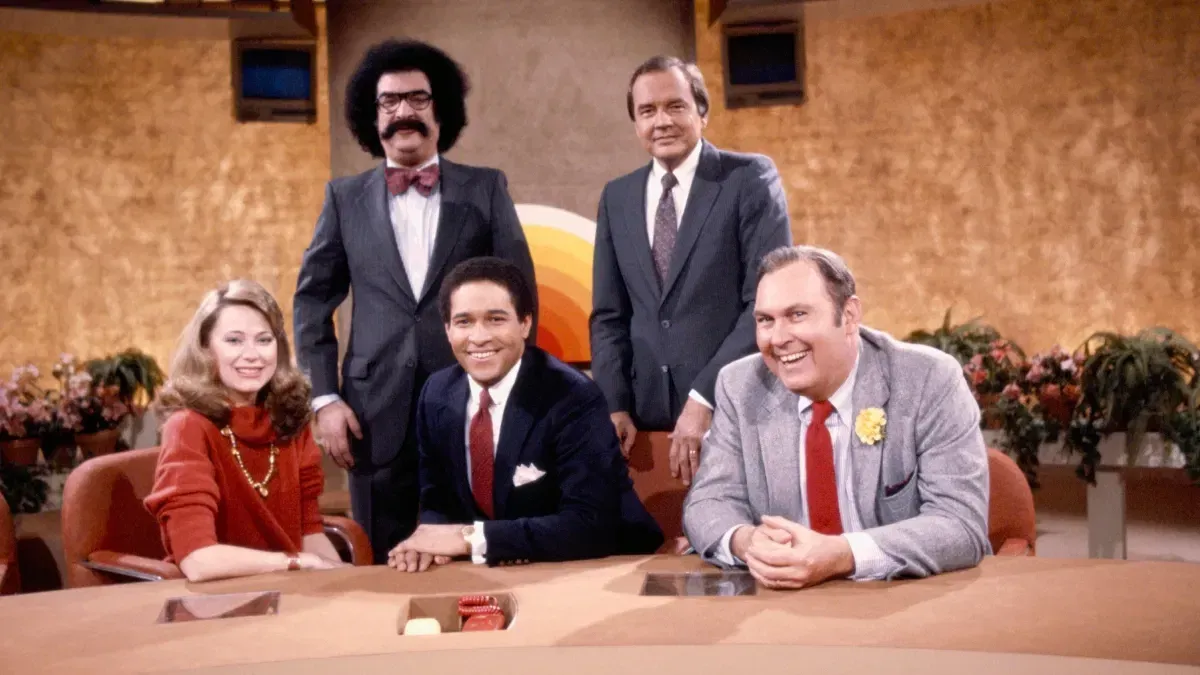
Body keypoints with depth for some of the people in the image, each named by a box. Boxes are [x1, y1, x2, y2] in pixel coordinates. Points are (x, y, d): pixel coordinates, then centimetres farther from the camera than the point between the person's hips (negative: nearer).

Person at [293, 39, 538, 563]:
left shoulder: (486, 189, 7)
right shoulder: (345, 197, 9)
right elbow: (313, 300, 9)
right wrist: (325, 397, -1)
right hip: (378, 415, 1)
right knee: (384, 567, 5)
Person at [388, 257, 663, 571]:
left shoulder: (573, 399, -18)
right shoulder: (436, 395, 0)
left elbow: (590, 526, -25)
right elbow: (436, 499, 9)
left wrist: (470, 537, -25)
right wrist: (431, 534, -14)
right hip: (492, 572, 4)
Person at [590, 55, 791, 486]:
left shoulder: (750, 178, -2)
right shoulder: (617, 197, 12)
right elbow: (609, 315, 13)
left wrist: (705, 398, -16)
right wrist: (615, 405, -1)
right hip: (647, 415, 4)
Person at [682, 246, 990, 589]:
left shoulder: (933, 381, -11)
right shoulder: (740, 387, 0)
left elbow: (963, 524, -17)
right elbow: (709, 501, -1)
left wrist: (838, 555, -30)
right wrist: (745, 541, -24)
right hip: (784, 602, 3)